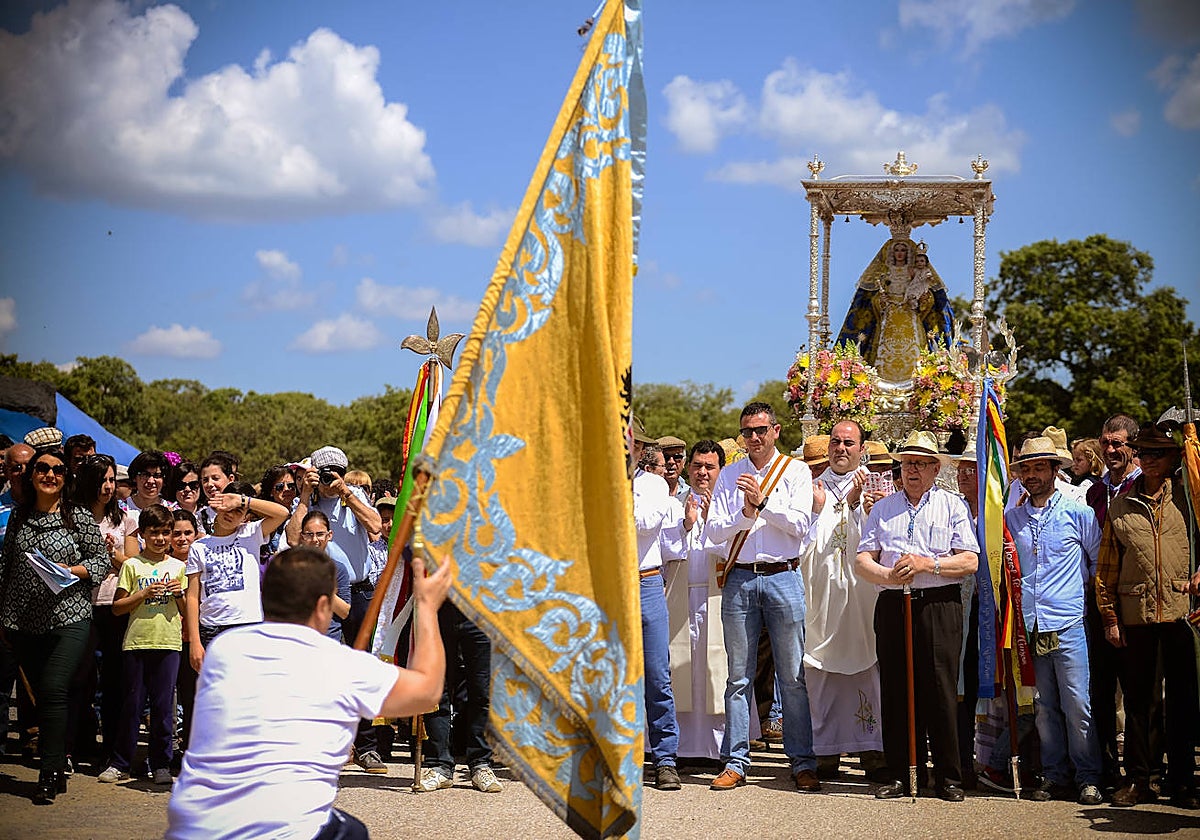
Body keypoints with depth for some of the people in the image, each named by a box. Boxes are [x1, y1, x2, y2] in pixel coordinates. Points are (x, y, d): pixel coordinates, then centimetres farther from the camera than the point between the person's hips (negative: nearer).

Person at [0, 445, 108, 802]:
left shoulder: (79, 517, -1)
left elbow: (102, 560, 2)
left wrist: (71, 570, -15)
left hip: (69, 618, -4)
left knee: (52, 690, -15)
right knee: (41, 694, 8)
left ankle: (50, 773, -9)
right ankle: (58, 769, 18)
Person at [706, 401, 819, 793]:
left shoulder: (796, 471, 6)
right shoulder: (729, 475, 12)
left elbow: (800, 525, -5)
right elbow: (716, 529, 4)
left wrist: (763, 501, -13)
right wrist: (745, 514, -12)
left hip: (783, 577, -2)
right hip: (739, 578, 2)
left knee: (793, 675, 0)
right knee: (739, 676, 5)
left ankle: (802, 763, 5)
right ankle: (735, 761, 11)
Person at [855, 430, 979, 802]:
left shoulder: (953, 506, 9)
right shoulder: (883, 508, 18)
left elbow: (970, 561, -1)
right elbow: (862, 559, 11)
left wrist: (928, 564, -13)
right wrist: (887, 575, -9)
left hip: (939, 606, -3)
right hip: (892, 606, 3)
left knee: (941, 691, -5)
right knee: (895, 691, 2)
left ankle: (948, 778, 3)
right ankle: (900, 775, 9)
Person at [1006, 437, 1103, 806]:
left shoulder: (1078, 513, 2)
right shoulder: (1011, 518, 12)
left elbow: (1101, 563, 10)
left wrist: (1090, 598, 8)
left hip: (1068, 626, -3)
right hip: (1029, 627, 4)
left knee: (1077, 704, -5)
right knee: (1044, 707, 6)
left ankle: (1087, 778, 2)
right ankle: (1055, 776, 13)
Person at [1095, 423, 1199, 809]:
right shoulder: (1120, 505, 10)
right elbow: (1107, 567, 11)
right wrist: (1109, 617, 5)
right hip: (1135, 614, 2)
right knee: (1136, 700, 7)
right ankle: (1137, 780, 15)